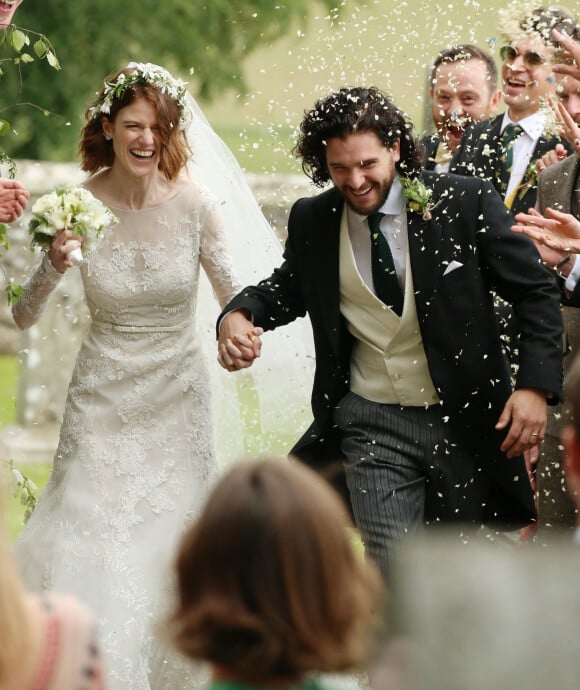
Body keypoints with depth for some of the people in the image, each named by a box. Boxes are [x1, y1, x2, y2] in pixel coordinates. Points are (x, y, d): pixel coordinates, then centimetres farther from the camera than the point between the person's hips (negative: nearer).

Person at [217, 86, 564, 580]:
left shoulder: (466, 203, -9)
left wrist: (536, 387, -17)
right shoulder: (312, 223, 0)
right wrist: (240, 314, -4)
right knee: (395, 574, -10)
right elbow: (287, 288, 19)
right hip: (373, 425, 1)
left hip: (466, 423, -1)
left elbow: (537, 293, -5)